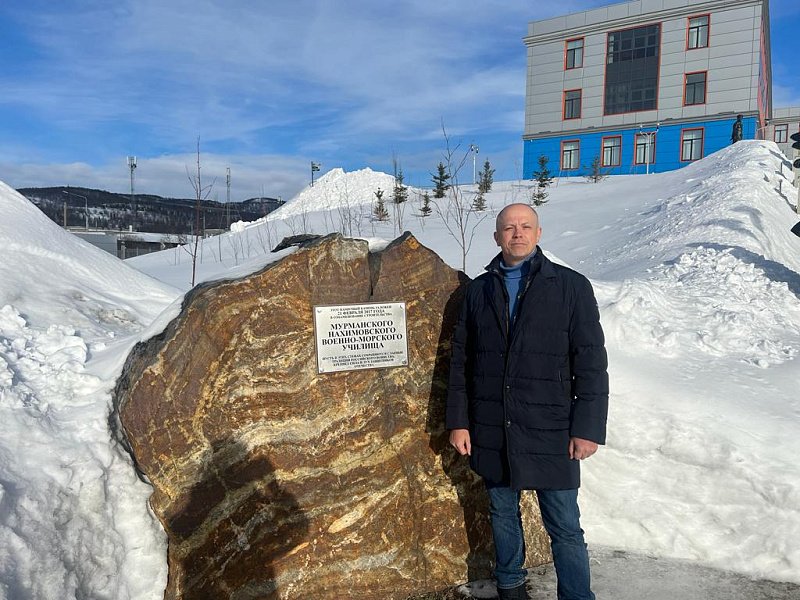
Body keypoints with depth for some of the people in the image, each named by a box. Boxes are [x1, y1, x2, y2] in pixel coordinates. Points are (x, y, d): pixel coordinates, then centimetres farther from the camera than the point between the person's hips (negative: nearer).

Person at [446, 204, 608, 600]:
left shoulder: (571, 287, -3)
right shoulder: (479, 290, 6)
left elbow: (591, 363, -4)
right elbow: (460, 361, 8)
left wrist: (588, 428, -8)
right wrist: (457, 421, 4)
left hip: (550, 431, -3)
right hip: (491, 432, 3)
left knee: (564, 527, 3)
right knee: (502, 514, 18)